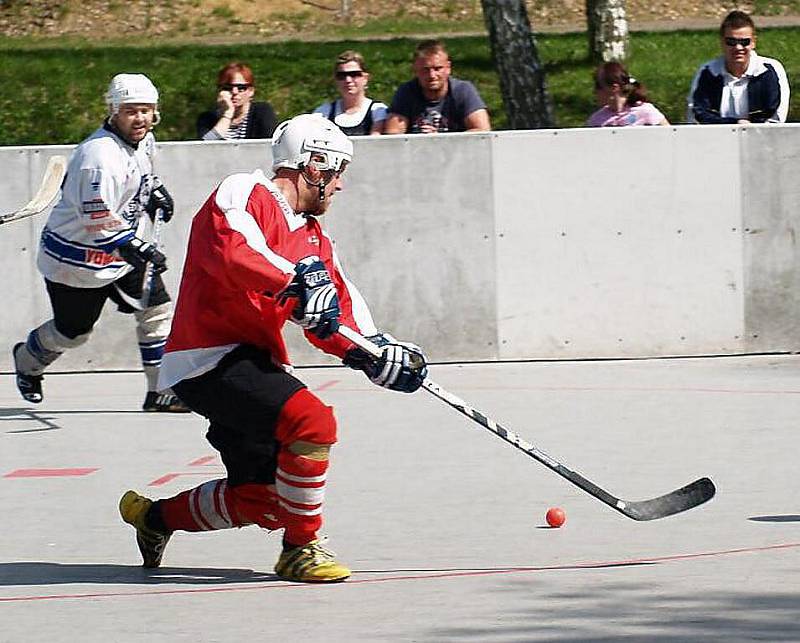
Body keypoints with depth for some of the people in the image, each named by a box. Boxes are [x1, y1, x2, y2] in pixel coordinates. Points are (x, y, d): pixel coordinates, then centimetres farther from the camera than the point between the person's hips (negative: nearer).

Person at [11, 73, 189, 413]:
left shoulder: (143, 139, -2)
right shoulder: (100, 156, -31)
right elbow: (98, 219, -34)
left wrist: (155, 189, 12)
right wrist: (134, 248, -41)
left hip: (125, 249, 8)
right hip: (76, 256, -8)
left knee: (158, 309, -2)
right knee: (73, 330, 8)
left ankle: (161, 391, 5)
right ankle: (27, 361, 39)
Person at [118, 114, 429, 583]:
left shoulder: (314, 238, 19)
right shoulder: (244, 194, -8)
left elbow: (335, 319, 12)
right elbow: (230, 253, -29)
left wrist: (379, 355, -6)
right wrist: (295, 282, -37)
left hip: (254, 364, 10)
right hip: (209, 358, -10)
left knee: (261, 497, 11)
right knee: (312, 421, -26)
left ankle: (157, 517, 34)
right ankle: (300, 548, -13)